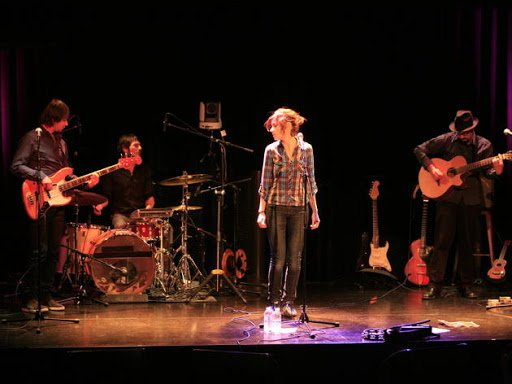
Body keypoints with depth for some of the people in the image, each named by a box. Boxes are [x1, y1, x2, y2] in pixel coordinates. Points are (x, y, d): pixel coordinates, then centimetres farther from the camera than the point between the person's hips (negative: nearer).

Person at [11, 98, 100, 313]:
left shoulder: (61, 142, 19)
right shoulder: (32, 138, -5)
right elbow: (16, 166, -12)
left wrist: (85, 182, 8)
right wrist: (41, 177, -20)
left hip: (57, 202, 8)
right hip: (39, 202, -8)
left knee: (54, 252, 7)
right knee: (39, 251, -9)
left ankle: (46, 296, 14)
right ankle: (30, 299, -3)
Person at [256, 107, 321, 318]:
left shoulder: (306, 149, 3)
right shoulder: (271, 150, 1)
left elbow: (310, 182, 7)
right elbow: (265, 183, 3)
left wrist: (315, 211, 5)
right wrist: (261, 211, -3)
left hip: (298, 209, 1)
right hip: (276, 208, -1)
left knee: (294, 259, 2)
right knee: (278, 258, -1)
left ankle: (289, 302, 11)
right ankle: (274, 302, 8)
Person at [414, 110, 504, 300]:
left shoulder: (484, 145, 3)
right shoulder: (447, 140, -1)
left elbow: (486, 172, 1)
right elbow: (419, 149, 2)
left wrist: (497, 170, -22)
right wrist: (431, 168, -11)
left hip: (471, 198, 2)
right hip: (447, 196, -2)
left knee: (467, 242, 8)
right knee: (443, 240, -5)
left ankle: (465, 284, 18)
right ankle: (435, 285, -3)